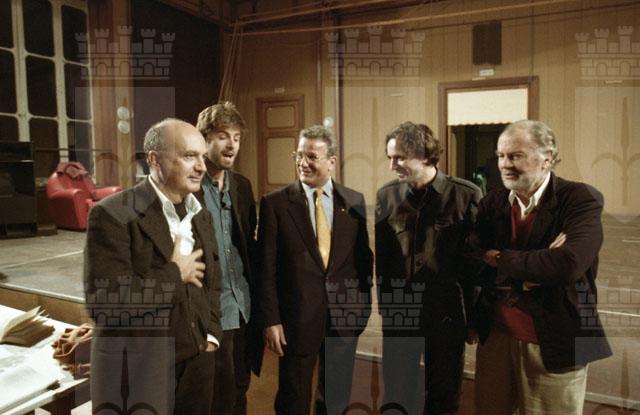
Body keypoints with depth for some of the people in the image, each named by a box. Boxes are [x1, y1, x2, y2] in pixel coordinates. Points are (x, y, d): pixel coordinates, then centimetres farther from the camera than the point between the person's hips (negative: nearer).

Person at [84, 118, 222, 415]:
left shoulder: (201, 215, 7)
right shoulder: (112, 214, -14)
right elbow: (102, 300, -22)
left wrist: (210, 334, 3)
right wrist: (174, 274, -14)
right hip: (135, 371, -5)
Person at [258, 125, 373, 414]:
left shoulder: (355, 201, 1)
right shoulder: (275, 203, -5)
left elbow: (364, 257, 7)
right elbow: (267, 268, -6)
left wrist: (364, 306, 6)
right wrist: (271, 320, -8)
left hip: (344, 315, 2)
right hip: (297, 317, -2)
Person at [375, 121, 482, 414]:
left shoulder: (466, 195, -8)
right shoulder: (386, 195, 1)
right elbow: (377, 257, 5)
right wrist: (380, 307, 6)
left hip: (447, 316, -2)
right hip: (398, 315, 2)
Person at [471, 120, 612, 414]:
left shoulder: (581, 199, -11)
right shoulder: (491, 204, 1)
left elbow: (568, 265, -28)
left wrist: (499, 259, -15)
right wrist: (534, 268, -20)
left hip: (555, 345, -3)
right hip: (495, 336, 4)